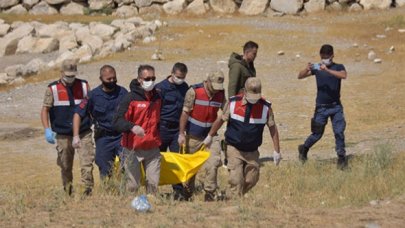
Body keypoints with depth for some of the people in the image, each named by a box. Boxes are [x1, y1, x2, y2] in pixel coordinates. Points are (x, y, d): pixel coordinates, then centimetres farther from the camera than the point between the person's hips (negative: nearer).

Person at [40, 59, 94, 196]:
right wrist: (47, 130, -8)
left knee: (87, 164, -11)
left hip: (83, 133, 0)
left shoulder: (84, 86, 6)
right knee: (65, 167, 7)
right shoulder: (53, 89, 1)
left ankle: (88, 192, -11)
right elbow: (45, 110, 2)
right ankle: (68, 194, 20)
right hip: (63, 135, 0)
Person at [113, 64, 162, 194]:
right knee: (132, 185, -3)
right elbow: (117, 122, -17)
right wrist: (132, 127, -34)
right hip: (133, 149, -5)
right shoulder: (130, 98, -9)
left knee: (154, 184, 0)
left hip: (153, 149, 5)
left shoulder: (157, 98, 10)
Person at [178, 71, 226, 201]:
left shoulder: (220, 94, -2)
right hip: (193, 136, -2)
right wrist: (181, 134, -14)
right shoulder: (194, 92, -14)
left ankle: (210, 195, -6)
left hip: (210, 135, 2)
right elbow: (185, 113, -12)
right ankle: (187, 195, 27)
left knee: (213, 164, -14)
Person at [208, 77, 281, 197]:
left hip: (252, 151, 2)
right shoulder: (233, 103, -8)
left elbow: (272, 128, 0)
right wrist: (209, 137, 12)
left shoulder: (265, 107, -7)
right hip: (234, 149, -2)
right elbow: (221, 119, 5)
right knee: (236, 180, -11)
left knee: (252, 180, 6)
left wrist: (277, 151, 0)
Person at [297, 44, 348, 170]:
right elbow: (300, 76, -2)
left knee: (339, 132, -8)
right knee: (317, 133, 5)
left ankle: (341, 157, 1)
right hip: (321, 107, 0)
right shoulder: (317, 68, 3)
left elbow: (344, 75, -25)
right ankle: (304, 149, 29)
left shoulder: (338, 67, -2)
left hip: (336, 106, 0)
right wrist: (307, 69, -24)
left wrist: (327, 70, -35)